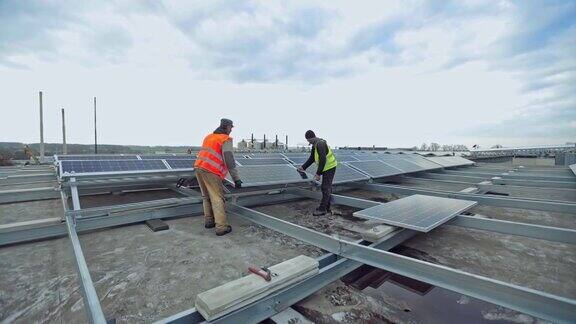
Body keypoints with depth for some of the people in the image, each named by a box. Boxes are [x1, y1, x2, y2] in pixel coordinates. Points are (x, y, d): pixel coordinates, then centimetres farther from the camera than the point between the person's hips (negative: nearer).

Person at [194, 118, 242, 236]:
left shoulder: (209, 136, 21)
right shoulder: (226, 140, -4)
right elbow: (229, 160, -15)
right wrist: (236, 178, -15)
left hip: (199, 167, 8)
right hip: (211, 171, -8)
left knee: (207, 196, 19)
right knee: (217, 198, -4)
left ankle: (209, 221, 26)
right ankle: (222, 227, -4)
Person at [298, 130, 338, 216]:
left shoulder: (320, 144, -21)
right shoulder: (315, 145, 12)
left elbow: (323, 160, -26)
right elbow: (311, 158, 17)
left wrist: (318, 173, -24)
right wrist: (303, 167, 11)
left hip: (329, 167, -11)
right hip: (327, 168, 11)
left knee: (325, 188, -7)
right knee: (327, 188, 15)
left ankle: (322, 209, -2)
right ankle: (327, 208, 24)